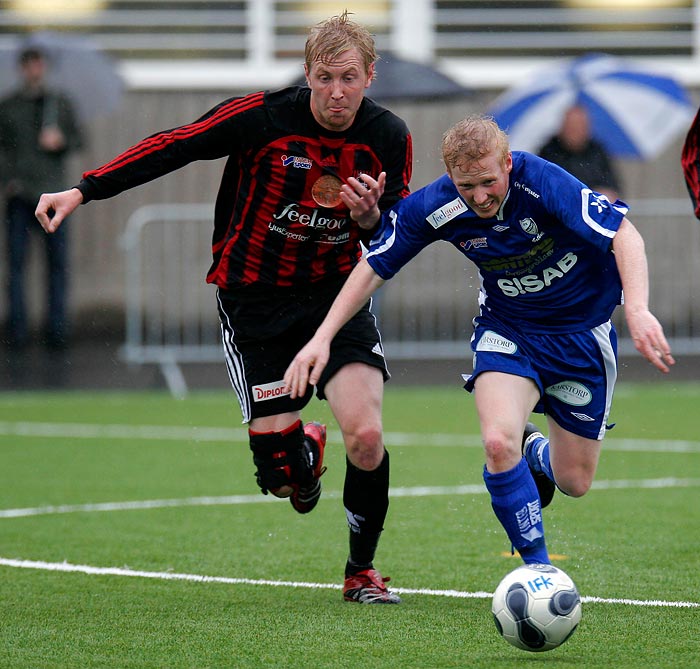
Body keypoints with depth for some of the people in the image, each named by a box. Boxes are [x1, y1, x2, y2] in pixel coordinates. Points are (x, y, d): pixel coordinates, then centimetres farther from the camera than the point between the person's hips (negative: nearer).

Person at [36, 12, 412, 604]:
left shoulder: (388, 136, -8)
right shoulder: (262, 117, -16)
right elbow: (172, 148, -7)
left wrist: (370, 215, -23)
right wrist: (83, 191, -10)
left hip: (337, 294, 2)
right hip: (254, 303, -1)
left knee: (366, 436, -18)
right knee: (281, 475, -7)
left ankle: (362, 571, 8)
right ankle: (307, 447, 35)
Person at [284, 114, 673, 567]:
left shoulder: (540, 182, -31)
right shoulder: (432, 208, -20)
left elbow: (624, 235, -35)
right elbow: (373, 269, -5)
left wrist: (638, 309, -51)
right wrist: (322, 338, -11)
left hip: (582, 331, -1)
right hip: (507, 329, 1)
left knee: (574, 481, 6)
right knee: (498, 441, -28)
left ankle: (536, 454, 44)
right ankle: (538, 567, -10)